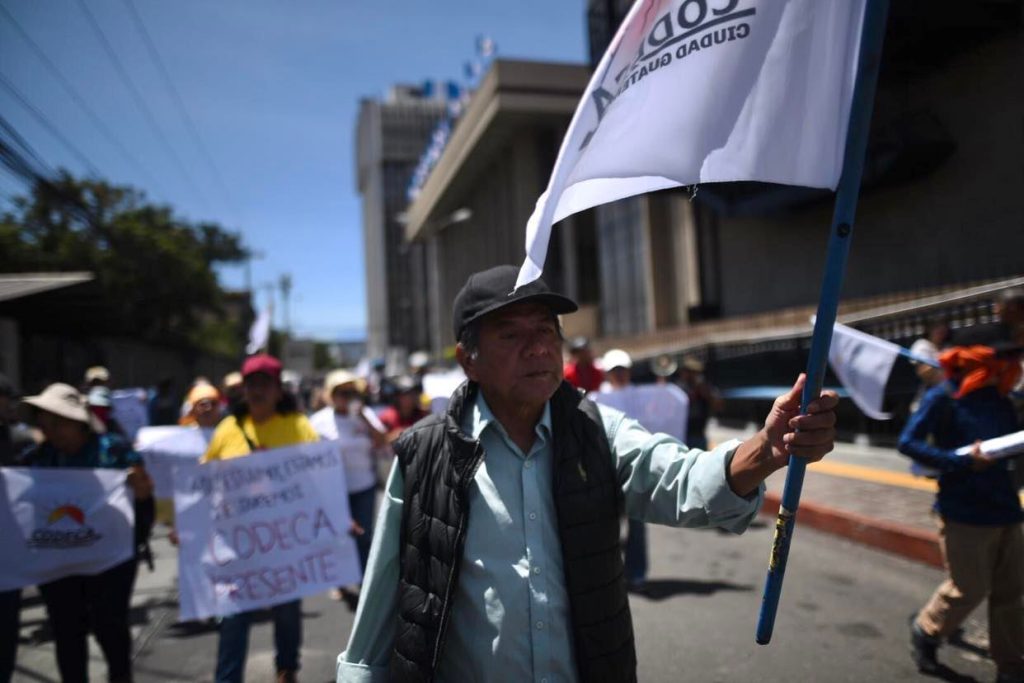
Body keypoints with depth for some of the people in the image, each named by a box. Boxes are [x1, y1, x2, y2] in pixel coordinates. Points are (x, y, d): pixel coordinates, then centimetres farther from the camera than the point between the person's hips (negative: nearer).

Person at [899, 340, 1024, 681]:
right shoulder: (945, 396, -11)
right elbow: (908, 442, -16)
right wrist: (961, 461, -24)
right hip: (964, 511, -6)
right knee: (968, 589, 4)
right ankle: (924, 632, 30)